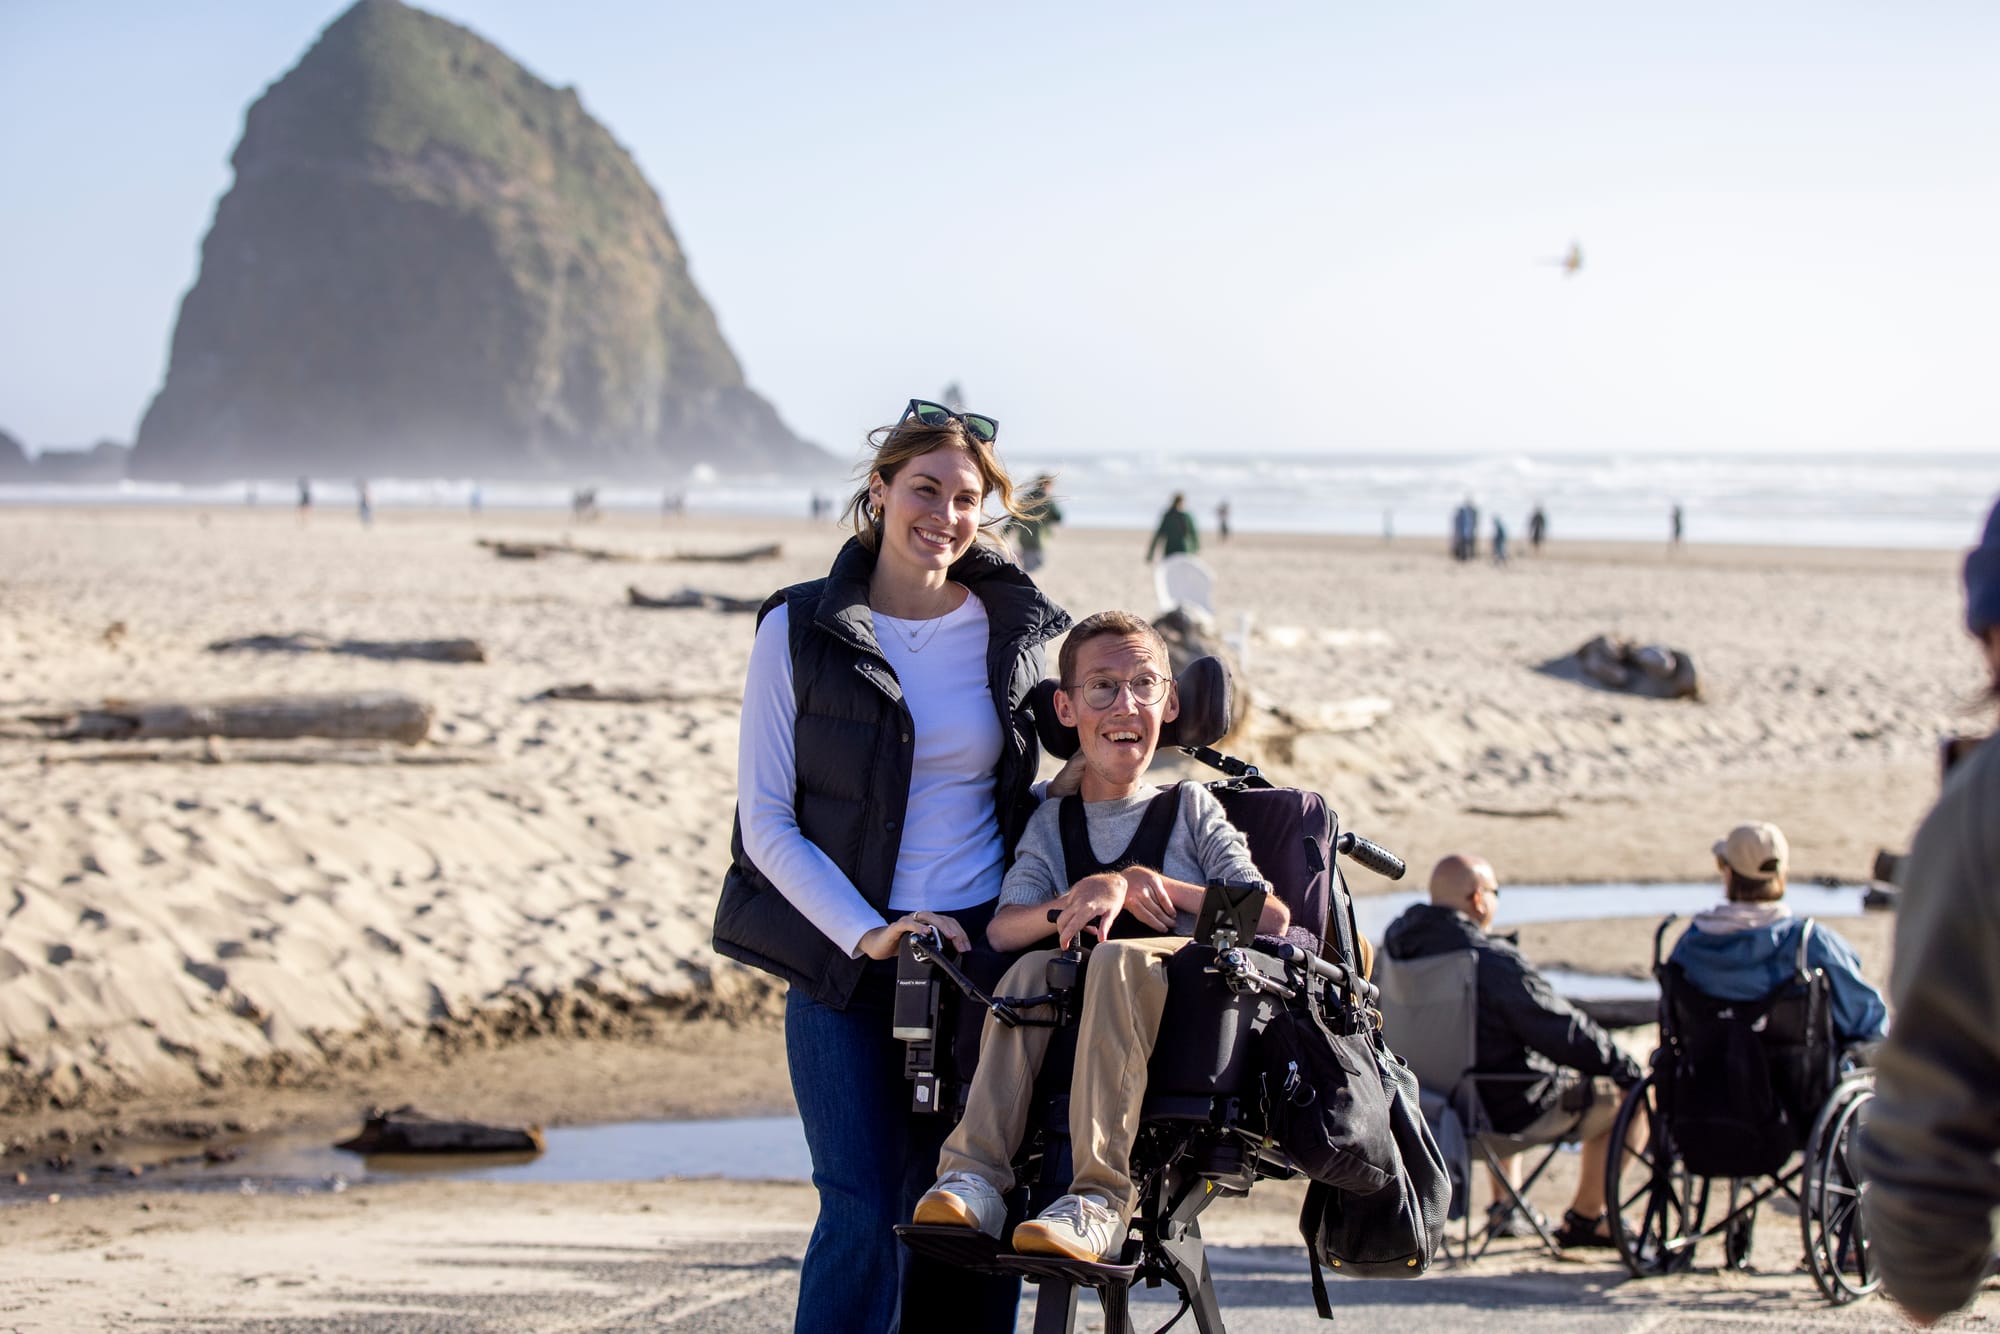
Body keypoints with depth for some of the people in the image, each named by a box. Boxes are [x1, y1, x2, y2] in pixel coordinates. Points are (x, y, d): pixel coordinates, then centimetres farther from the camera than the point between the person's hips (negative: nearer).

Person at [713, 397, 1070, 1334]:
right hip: (840, 966, -2)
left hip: (979, 951, 2)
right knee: (862, 1217, -11)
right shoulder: (799, 632, -1)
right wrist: (868, 935, -13)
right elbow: (766, 822, -3)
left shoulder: (1019, 632, 6)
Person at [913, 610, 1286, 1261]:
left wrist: (1139, 883, -7)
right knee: (1033, 968, -27)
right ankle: (974, 1180, -38)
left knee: (1120, 959, -33)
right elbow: (1001, 930, 4)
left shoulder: (1190, 808, 15)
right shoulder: (1051, 823, 22)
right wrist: (1082, 901, -16)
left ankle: (1100, 1202, -44)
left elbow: (1273, 916, -1)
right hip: (1080, 1047, 3)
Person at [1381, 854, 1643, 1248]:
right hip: (1511, 1113, -8)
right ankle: (1584, 1219, 19)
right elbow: (1566, 1034, -21)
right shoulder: (1494, 961, -27)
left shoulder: (1396, 941, -4)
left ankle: (1505, 1206, 42)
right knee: (1624, 1095, 7)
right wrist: (1623, 1065, -5)